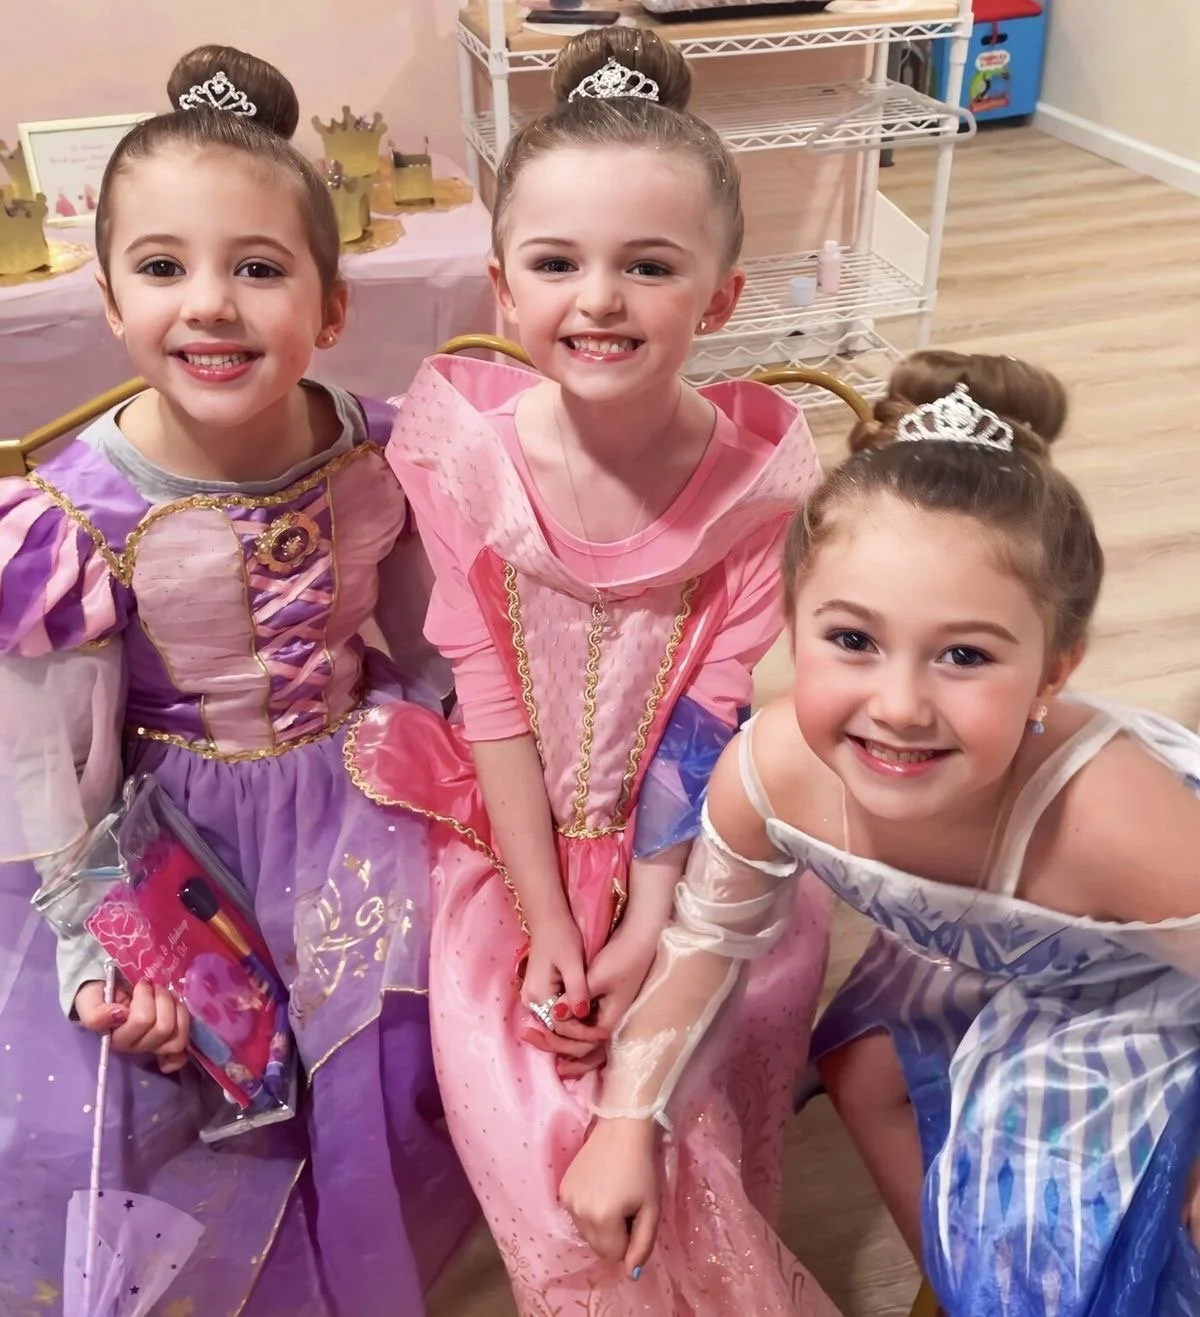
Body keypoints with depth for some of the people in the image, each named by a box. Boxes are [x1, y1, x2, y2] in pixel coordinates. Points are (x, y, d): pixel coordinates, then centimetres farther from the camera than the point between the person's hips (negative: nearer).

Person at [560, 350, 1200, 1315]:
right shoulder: (770, 771, -32)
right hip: (993, 959, 5)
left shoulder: (1118, 828, -47)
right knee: (863, 1066, 18)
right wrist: (627, 1121, -7)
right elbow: (711, 934, -10)